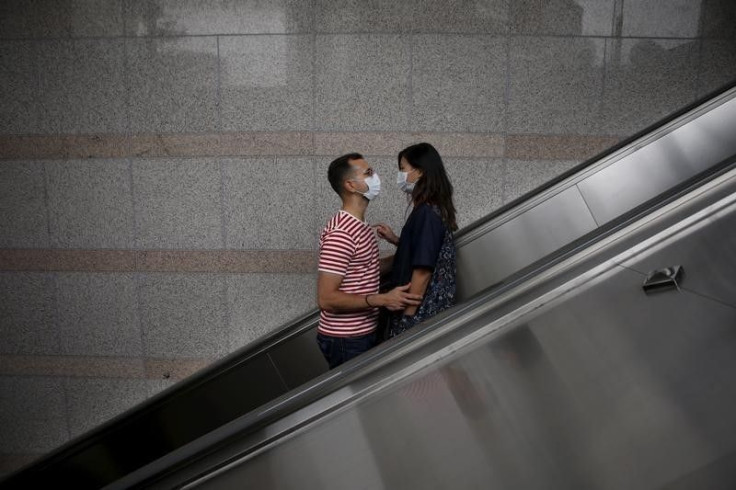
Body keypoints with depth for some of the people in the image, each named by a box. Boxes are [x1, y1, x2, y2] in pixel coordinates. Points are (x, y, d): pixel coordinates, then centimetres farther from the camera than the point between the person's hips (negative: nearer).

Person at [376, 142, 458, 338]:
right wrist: (396, 240, 10)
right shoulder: (435, 209, 9)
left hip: (421, 312, -9)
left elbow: (423, 270, -22)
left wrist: (407, 317, -19)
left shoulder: (425, 213, -18)